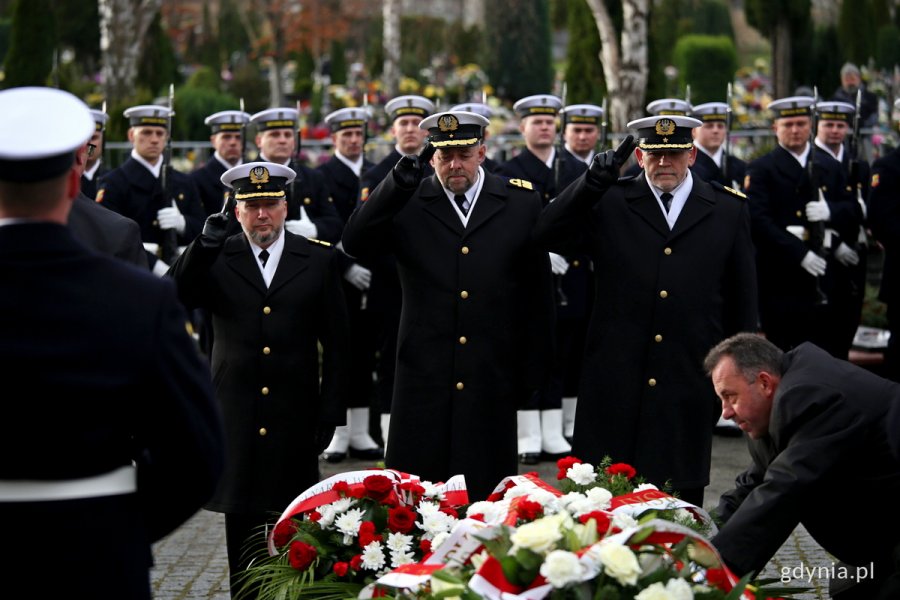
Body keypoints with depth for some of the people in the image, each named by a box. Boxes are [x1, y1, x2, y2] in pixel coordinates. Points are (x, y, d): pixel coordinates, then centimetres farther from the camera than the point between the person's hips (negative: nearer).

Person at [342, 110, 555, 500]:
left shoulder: (521, 203, 6)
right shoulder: (407, 204, 4)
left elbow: (538, 293, 9)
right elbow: (355, 244, -14)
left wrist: (532, 373, 6)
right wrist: (402, 178, -22)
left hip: (493, 382, 0)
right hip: (424, 381, 0)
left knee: (487, 497, 4)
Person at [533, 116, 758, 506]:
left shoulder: (728, 210, 7)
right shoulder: (609, 202, 5)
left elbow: (742, 300, 11)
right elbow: (548, 236, -9)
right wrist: (593, 181, -19)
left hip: (689, 384, 1)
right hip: (615, 382, 0)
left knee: (681, 502, 7)